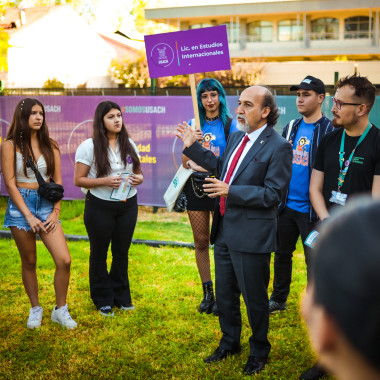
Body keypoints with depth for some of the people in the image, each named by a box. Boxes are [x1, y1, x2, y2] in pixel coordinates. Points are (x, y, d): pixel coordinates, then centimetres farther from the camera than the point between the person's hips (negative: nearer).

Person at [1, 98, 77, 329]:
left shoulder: (50, 146, 6)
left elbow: (58, 181, 7)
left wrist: (56, 212, -3)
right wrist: (29, 216, -12)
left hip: (47, 204, 2)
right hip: (21, 206, -2)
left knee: (64, 260, -8)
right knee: (29, 262, 7)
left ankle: (61, 310, 9)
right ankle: (36, 309, 26)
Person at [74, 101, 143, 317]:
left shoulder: (129, 144, 7)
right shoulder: (89, 147, -8)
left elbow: (138, 172, 16)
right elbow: (78, 180, -9)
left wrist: (139, 178, -8)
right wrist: (104, 181, -22)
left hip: (128, 204, 4)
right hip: (100, 207, -4)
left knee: (122, 252, 12)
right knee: (99, 253, 8)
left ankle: (121, 297, 27)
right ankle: (103, 301, 21)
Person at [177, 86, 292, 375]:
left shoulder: (278, 147, -16)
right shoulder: (236, 137, 8)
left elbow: (274, 194, -21)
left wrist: (231, 192, -25)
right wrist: (193, 147, 15)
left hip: (251, 236, -7)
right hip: (225, 230, 8)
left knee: (254, 298, 8)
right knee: (225, 293, 21)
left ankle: (259, 351, 31)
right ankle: (230, 343, 42)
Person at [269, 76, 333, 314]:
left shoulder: (330, 131, -10)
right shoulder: (291, 127, 9)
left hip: (310, 209, -6)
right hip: (287, 205, 6)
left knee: (313, 259, 4)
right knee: (282, 254, 15)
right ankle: (279, 300, 30)